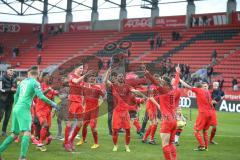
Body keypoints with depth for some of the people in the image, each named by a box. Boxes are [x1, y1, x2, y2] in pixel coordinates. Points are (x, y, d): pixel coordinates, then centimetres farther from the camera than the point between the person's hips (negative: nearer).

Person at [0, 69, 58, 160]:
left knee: (14, 134, 15)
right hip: (24, 109, -8)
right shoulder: (35, 83, -2)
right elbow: (41, 96, -14)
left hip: (16, 108, 8)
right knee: (27, 133, -14)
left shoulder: (22, 82, 18)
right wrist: (52, 103, -5)